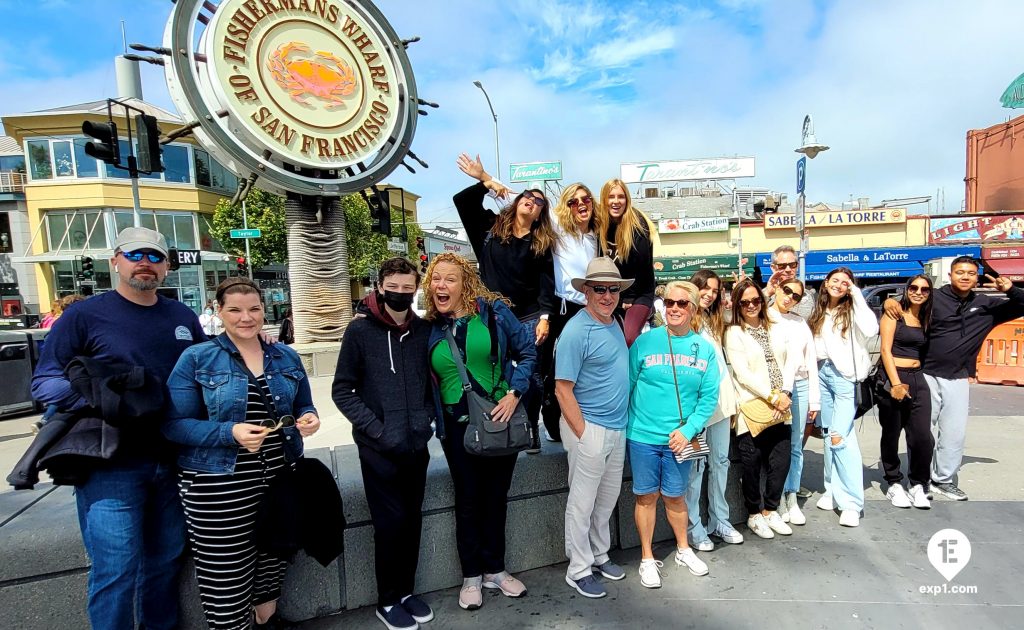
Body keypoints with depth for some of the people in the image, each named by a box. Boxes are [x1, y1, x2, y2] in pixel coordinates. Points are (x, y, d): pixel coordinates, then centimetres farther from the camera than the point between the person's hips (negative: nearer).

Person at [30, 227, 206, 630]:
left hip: (173, 461, 5)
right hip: (111, 465, -4)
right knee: (116, 571, -1)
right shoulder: (85, 315, -4)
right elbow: (44, 381, -7)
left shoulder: (184, 317, 10)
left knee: (166, 561, 18)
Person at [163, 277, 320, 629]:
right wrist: (230, 433, -23)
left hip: (280, 478, 4)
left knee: (272, 564, 20)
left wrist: (308, 419, -10)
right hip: (218, 486, -4)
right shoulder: (196, 359, -5)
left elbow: (302, 407, 14)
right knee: (225, 579, 4)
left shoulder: (286, 357, 6)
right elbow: (174, 424, -9)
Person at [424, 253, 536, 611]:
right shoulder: (429, 328, -3)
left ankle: (495, 570, 36)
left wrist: (514, 394, -11)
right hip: (459, 426, 0)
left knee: (496, 496, 15)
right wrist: (436, 420, -4)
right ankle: (471, 576, 32)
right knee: (468, 500, 12)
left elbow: (527, 352, -2)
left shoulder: (494, 311, -7)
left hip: (501, 419, 0)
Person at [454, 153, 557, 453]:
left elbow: (546, 283, -1)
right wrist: (484, 182, -5)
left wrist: (544, 317, -11)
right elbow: (461, 201, 6)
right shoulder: (491, 228, 7)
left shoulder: (542, 242, 4)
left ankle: (531, 432, 20)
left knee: (532, 376, 4)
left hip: (530, 318, 0)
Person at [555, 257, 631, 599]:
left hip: (618, 427, 8)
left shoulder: (615, 323, 6)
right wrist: (583, 434, -18)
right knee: (582, 502, 7)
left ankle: (600, 555, 39)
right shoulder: (576, 331, -19)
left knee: (608, 497, 20)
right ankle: (578, 570, 24)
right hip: (590, 429, -8)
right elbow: (563, 390, -18)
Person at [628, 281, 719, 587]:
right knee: (647, 496, 10)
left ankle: (683, 549, 41)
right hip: (642, 436, -1)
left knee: (675, 496, 17)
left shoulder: (705, 349, 1)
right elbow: (626, 386, -3)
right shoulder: (644, 341, -6)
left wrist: (687, 430, -10)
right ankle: (647, 558, 28)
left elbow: (709, 397, 0)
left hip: (680, 438, 2)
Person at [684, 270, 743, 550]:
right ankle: (693, 527, 10)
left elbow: (722, 361, 19)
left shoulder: (714, 321, 17)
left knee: (720, 461, 14)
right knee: (696, 465, -1)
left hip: (720, 398, 8)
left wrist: (732, 399, 15)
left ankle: (719, 520, 27)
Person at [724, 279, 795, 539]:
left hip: (779, 408, 5)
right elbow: (743, 374, -11)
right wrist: (773, 396, -11)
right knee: (753, 464, 4)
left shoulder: (774, 329, 13)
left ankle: (770, 510, 28)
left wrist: (785, 393, -6)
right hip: (751, 408, -5)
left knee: (782, 460, 6)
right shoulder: (734, 333, -5)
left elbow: (788, 362, 9)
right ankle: (754, 515, 24)